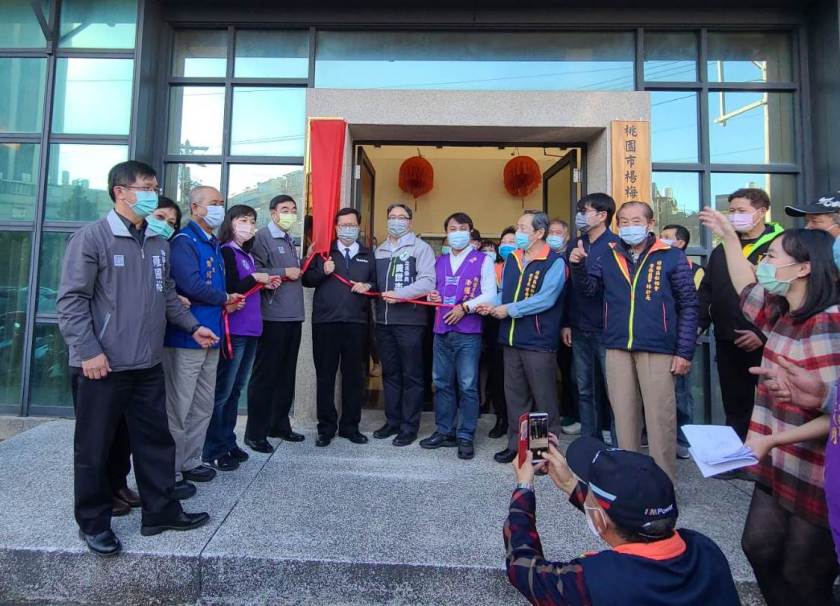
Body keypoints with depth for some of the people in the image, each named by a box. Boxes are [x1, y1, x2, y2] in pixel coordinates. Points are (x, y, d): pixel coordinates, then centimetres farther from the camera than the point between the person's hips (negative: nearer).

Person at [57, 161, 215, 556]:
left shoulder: (158, 243, 10)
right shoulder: (92, 237, -8)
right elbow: (71, 300, -12)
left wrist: (193, 326, 14)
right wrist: (89, 351, -17)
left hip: (147, 365, 6)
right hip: (103, 366, -6)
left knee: (156, 441, 13)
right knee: (95, 447, 9)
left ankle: (161, 511, 27)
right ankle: (94, 523, 27)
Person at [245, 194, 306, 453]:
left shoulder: (290, 240, 19)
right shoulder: (263, 236, -6)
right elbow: (253, 271, -18)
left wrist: (303, 264, 10)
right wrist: (284, 272, -14)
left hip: (293, 315, 8)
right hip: (273, 316, -8)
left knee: (287, 373, 14)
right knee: (265, 374, -2)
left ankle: (279, 424, 26)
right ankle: (255, 433, 8)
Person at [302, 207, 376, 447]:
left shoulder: (368, 255, 16)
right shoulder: (324, 251, 11)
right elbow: (306, 279, 6)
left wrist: (368, 286, -5)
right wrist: (322, 271, -11)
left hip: (356, 323, 1)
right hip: (325, 322, -1)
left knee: (354, 376, 6)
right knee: (325, 376, 4)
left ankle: (350, 426, 19)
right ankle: (326, 427, 15)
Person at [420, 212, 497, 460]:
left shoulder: (482, 260, 1)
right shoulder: (440, 261, 17)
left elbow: (490, 294, -7)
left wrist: (465, 307, -17)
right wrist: (432, 296, 1)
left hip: (468, 332, -5)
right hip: (441, 330, 5)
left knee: (467, 386, -1)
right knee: (441, 383, 10)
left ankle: (466, 436, 10)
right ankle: (445, 432, 23)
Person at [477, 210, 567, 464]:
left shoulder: (554, 262, -10)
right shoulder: (512, 259, 13)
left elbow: (545, 298, -21)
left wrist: (509, 309, -17)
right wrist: (493, 305, -4)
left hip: (539, 340, -7)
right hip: (511, 338, 7)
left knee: (544, 397, 4)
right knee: (514, 394, 15)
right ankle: (516, 444, 29)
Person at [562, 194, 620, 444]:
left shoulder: (616, 245, -6)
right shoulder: (574, 245, 11)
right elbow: (568, 286, 11)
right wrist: (566, 323, 8)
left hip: (607, 329, -5)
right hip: (579, 330, 6)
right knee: (585, 390, 12)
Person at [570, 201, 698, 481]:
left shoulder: (672, 257, 0)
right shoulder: (608, 258, 10)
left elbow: (688, 306, 0)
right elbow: (588, 288, 10)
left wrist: (685, 352, -4)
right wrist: (578, 266, -10)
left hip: (658, 350, -3)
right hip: (617, 348, 3)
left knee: (660, 416, 2)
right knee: (623, 414, 12)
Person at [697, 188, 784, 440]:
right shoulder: (722, 250, 12)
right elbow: (706, 291, 14)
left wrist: (766, 334, -17)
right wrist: (699, 324, 3)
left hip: (765, 344, -6)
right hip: (727, 345, 6)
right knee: (734, 408, 16)